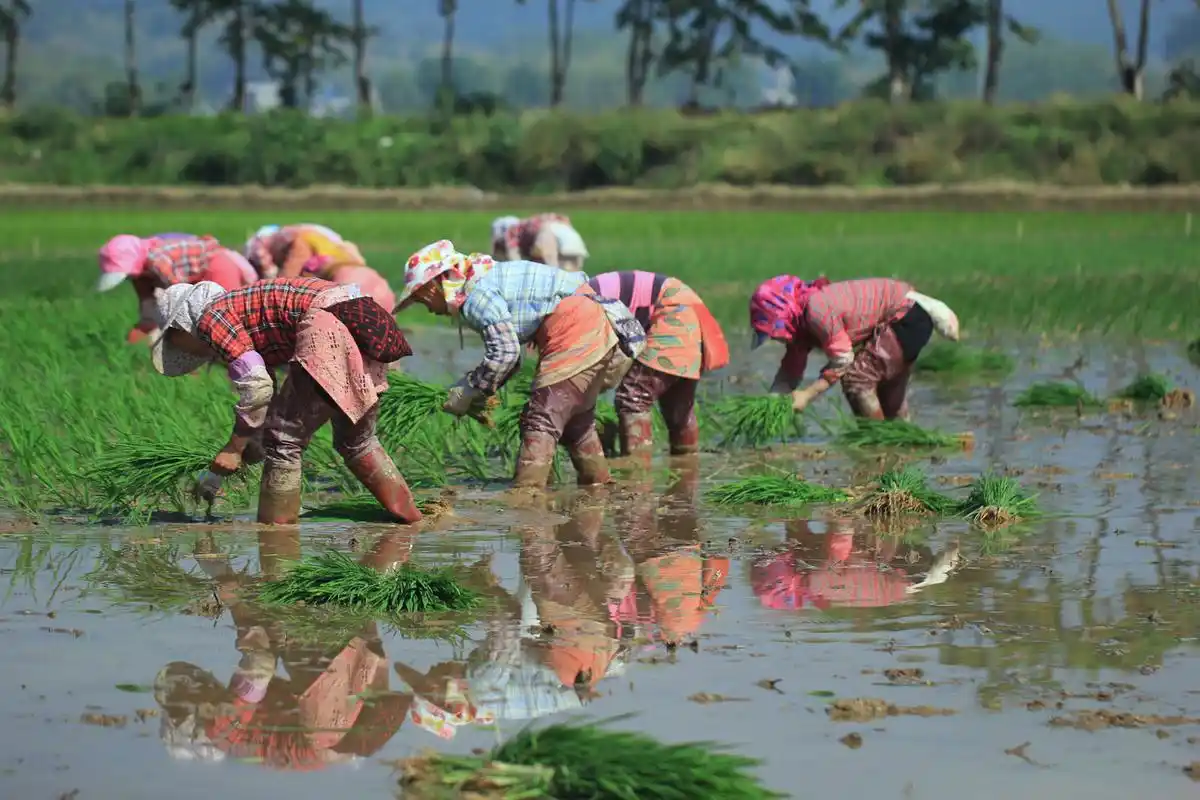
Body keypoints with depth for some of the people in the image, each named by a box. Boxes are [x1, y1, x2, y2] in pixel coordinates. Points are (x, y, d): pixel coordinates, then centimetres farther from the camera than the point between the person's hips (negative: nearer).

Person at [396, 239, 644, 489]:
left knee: (541, 421, -10)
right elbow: (508, 349, 22)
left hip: (575, 331, -11)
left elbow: (504, 353, -17)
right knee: (575, 419, 22)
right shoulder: (488, 281, 18)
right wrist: (478, 392, 13)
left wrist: (467, 393, -6)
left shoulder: (475, 294, -12)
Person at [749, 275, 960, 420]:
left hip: (909, 317, -10)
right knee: (890, 396, 22)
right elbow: (790, 371, 8)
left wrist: (807, 395, -19)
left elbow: (842, 361, -23)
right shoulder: (801, 321, 2)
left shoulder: (817, 312, -28)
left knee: (856, 378, -17)